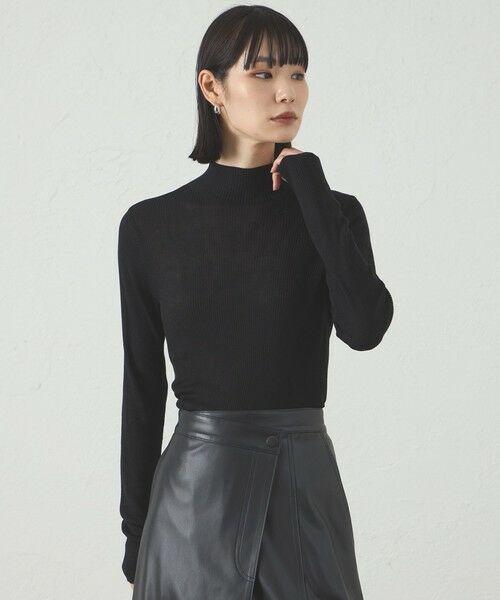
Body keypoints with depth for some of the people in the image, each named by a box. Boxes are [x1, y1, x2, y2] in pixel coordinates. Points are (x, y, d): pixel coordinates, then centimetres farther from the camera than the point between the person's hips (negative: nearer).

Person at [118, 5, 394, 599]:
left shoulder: (335, 214, 2)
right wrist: (135, 527, 6)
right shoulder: (150, 226, 0)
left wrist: (313, 194, -12)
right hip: (196, 489, 0)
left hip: (307, 486, 1)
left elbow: (364, 328, -17)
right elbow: (143, 384, 4)